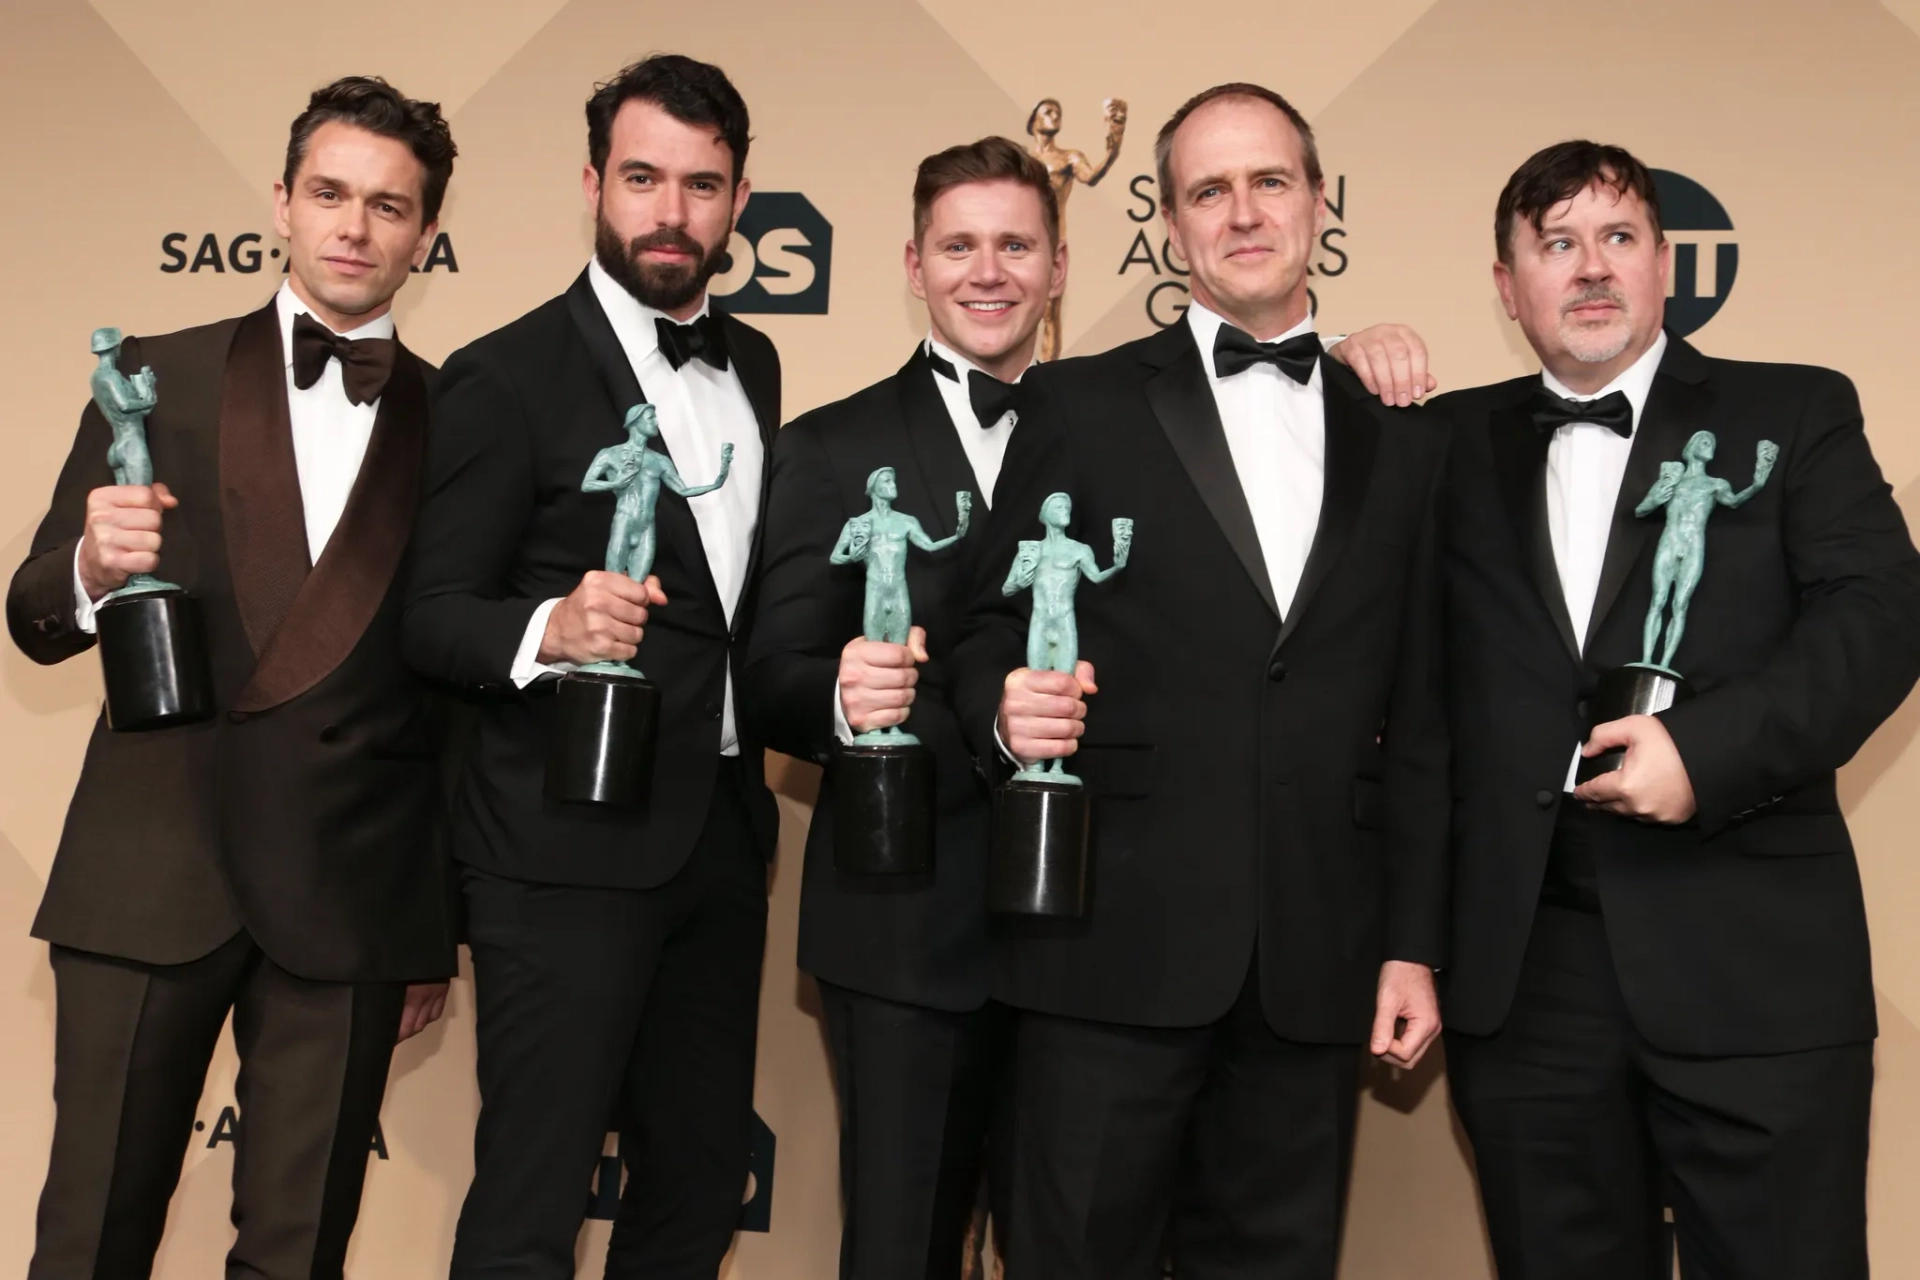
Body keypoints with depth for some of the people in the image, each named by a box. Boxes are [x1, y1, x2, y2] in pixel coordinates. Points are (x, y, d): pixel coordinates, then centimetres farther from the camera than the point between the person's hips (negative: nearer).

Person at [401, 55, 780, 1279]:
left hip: (722, 831, 7)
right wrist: (550, 627, -29)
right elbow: (434, 617, -10)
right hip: (569, 847, -6)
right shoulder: (507, 375, -8)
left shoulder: (753, 363, 12)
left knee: (703, 1179, 15)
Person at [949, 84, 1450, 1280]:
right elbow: (991, 632, 5)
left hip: (1314, 960, 3)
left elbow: (1418, 723, 11)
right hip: (1115, 943, -2)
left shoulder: (1404, 442, 12)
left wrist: (1416, 944, 7)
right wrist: (1005, 705, -18)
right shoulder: (1081, 406, 5)